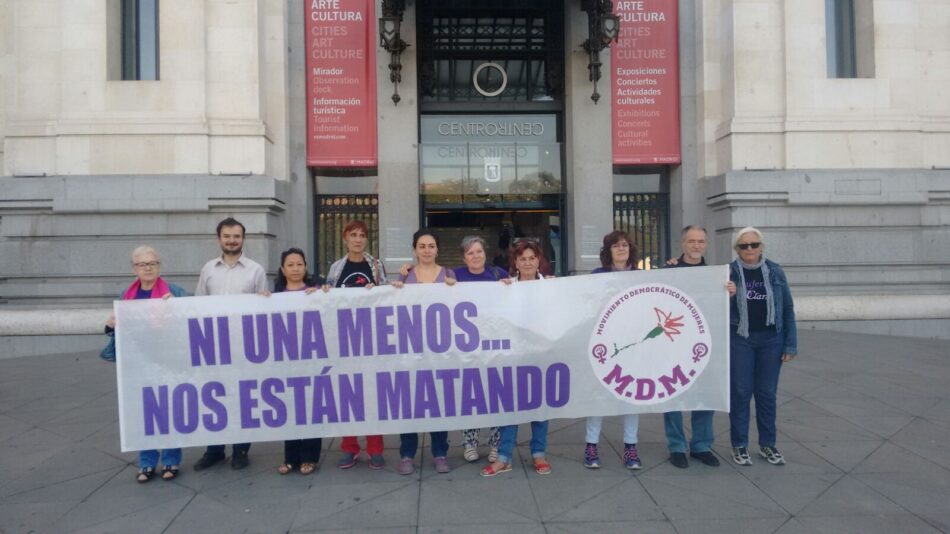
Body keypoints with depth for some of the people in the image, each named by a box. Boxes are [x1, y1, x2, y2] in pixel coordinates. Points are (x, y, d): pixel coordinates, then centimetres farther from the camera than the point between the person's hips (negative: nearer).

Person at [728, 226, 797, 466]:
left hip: (771, 339, 1)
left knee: (767, 393, 9)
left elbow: (788, 308, 4)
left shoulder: (775, 271, 1)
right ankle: (739, 445, 15)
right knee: (740, 392, 3)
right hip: (739, 339, -1)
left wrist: (791, 344, 0)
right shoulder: (728, 272, -2)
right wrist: (726, 296, -20)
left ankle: (767, 444, 23)